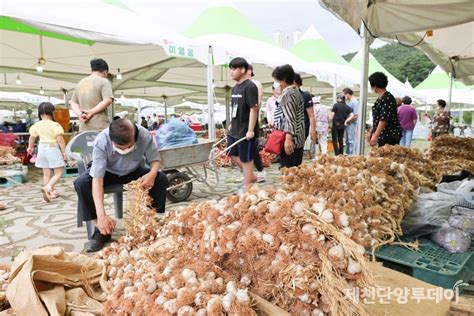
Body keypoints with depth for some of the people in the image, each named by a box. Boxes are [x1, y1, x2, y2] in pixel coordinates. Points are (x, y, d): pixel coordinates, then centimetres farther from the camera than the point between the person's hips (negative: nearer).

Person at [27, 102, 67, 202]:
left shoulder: (36, 125, 4)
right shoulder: (55, 125, -15)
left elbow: (32, 138, 17)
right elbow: (60, 140, -18)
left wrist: (30, 147, 34)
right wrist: (64, 152, -9)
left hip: (42, 149, 6)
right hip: (53, 149, -6)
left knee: (46, 173, 14)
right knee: (59, 172, 1)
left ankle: (51, 192, 21)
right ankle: (47, 187, -20)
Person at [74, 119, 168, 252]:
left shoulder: (145, 136, -31)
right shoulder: (101, 141, -35)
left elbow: (155, 159, -14)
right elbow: (97, 179, -37)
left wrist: (153, 173, -39)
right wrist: (101, 215, -43)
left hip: (133, 172, 1)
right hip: (107, 172, -1)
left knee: (161, 179, -24)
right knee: (81, 183, -29)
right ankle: (102, 230, -14)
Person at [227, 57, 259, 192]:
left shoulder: (250, 87, -14)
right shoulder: (235, 88, 12)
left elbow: (254, 109, -19)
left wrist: (250, 130, -22)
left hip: (245, 131, -9)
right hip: (235, 129, 9)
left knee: (246, 158, 2)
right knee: (233, 154, 17)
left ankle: (247, 186, 17)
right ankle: (251, 176, 32)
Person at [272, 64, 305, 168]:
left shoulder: (287, 94, -12)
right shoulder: (296, 92, 18)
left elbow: (290, 120, -20)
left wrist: (288, 139, -24)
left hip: (290, 140, -10)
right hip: (299, 139, 10)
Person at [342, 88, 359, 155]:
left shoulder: (355, 102, -13)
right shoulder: (347, 101, 11)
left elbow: (355, 116, -17)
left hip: (352, 124, -8)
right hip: (347, 124, 8)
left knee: (351, 140, -2)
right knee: (347, 140, 16)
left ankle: (352, 155, 5)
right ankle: (347, 154, 26)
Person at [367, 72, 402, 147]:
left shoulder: (387, 98, -14)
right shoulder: (380, 99, 14)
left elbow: (384, 119, -21)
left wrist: (375, 136, -25)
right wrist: (371, 132, 22)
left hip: (391, 136, -9)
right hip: (382, 136, 9)